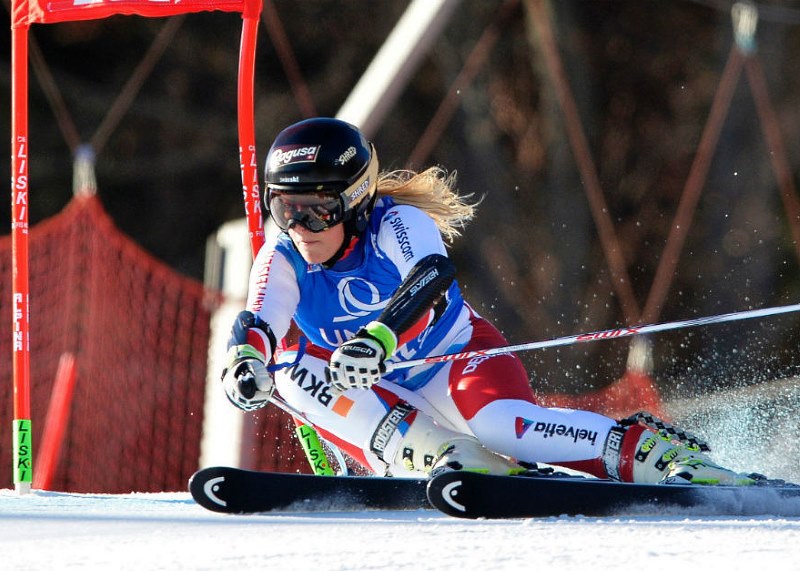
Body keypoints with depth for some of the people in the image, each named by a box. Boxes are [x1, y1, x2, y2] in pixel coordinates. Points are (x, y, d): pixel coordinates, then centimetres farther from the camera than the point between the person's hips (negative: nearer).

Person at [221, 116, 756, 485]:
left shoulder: (396, 224, -20)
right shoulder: (282, 261, -8)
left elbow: (432, 275, -41)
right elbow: (259, 320, -26)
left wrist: (377, 337, -61)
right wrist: (245, 360, -53)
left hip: (457, 359, -5)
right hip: (387, 399, 5)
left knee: (501, 422, -38)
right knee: (291, 367, -22)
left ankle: (661, 456, -25)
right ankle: (441, 457, -30)